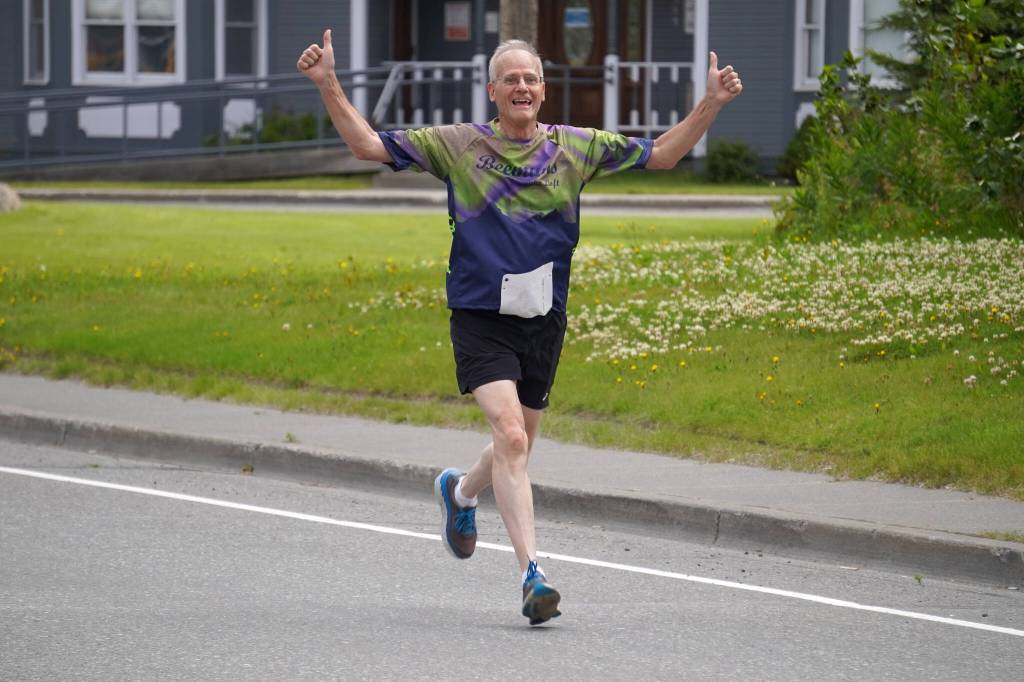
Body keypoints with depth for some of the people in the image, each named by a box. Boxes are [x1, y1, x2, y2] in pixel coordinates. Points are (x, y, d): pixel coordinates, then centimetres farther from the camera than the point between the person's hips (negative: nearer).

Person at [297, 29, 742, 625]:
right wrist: (328, 85, -9)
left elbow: (662, 154, 10)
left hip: (544, 320, 4)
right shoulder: (458, 145, 1)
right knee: (510, 435, -20)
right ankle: (533, 574, -22)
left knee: (517, 447, 15)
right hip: (482, 317, -4)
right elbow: (368, 145, 2)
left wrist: (713, 104, -1)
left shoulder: (577, 148, 7)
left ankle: (461, 491, 50)